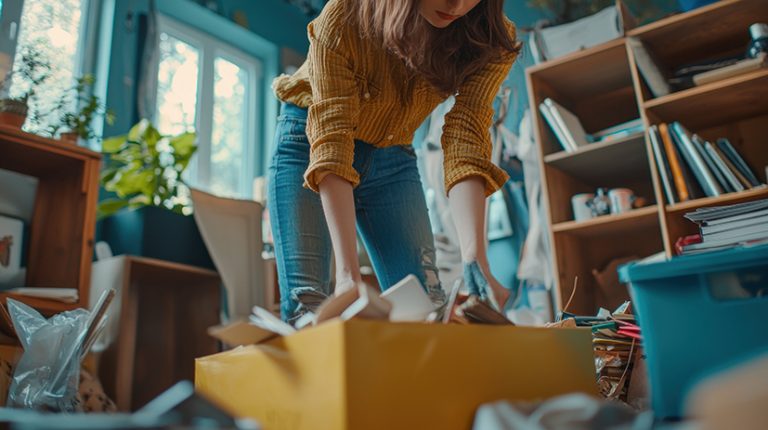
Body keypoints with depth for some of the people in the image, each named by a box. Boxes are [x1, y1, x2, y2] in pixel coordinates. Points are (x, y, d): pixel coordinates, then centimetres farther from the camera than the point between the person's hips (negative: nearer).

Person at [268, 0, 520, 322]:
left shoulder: (490, 41, -19)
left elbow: (466, 142, -29)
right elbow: (331, 140, -34)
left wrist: (474, 257, -43)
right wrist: (347, 271, -42)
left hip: (392, 157, 3)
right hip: (309, 144, -2)